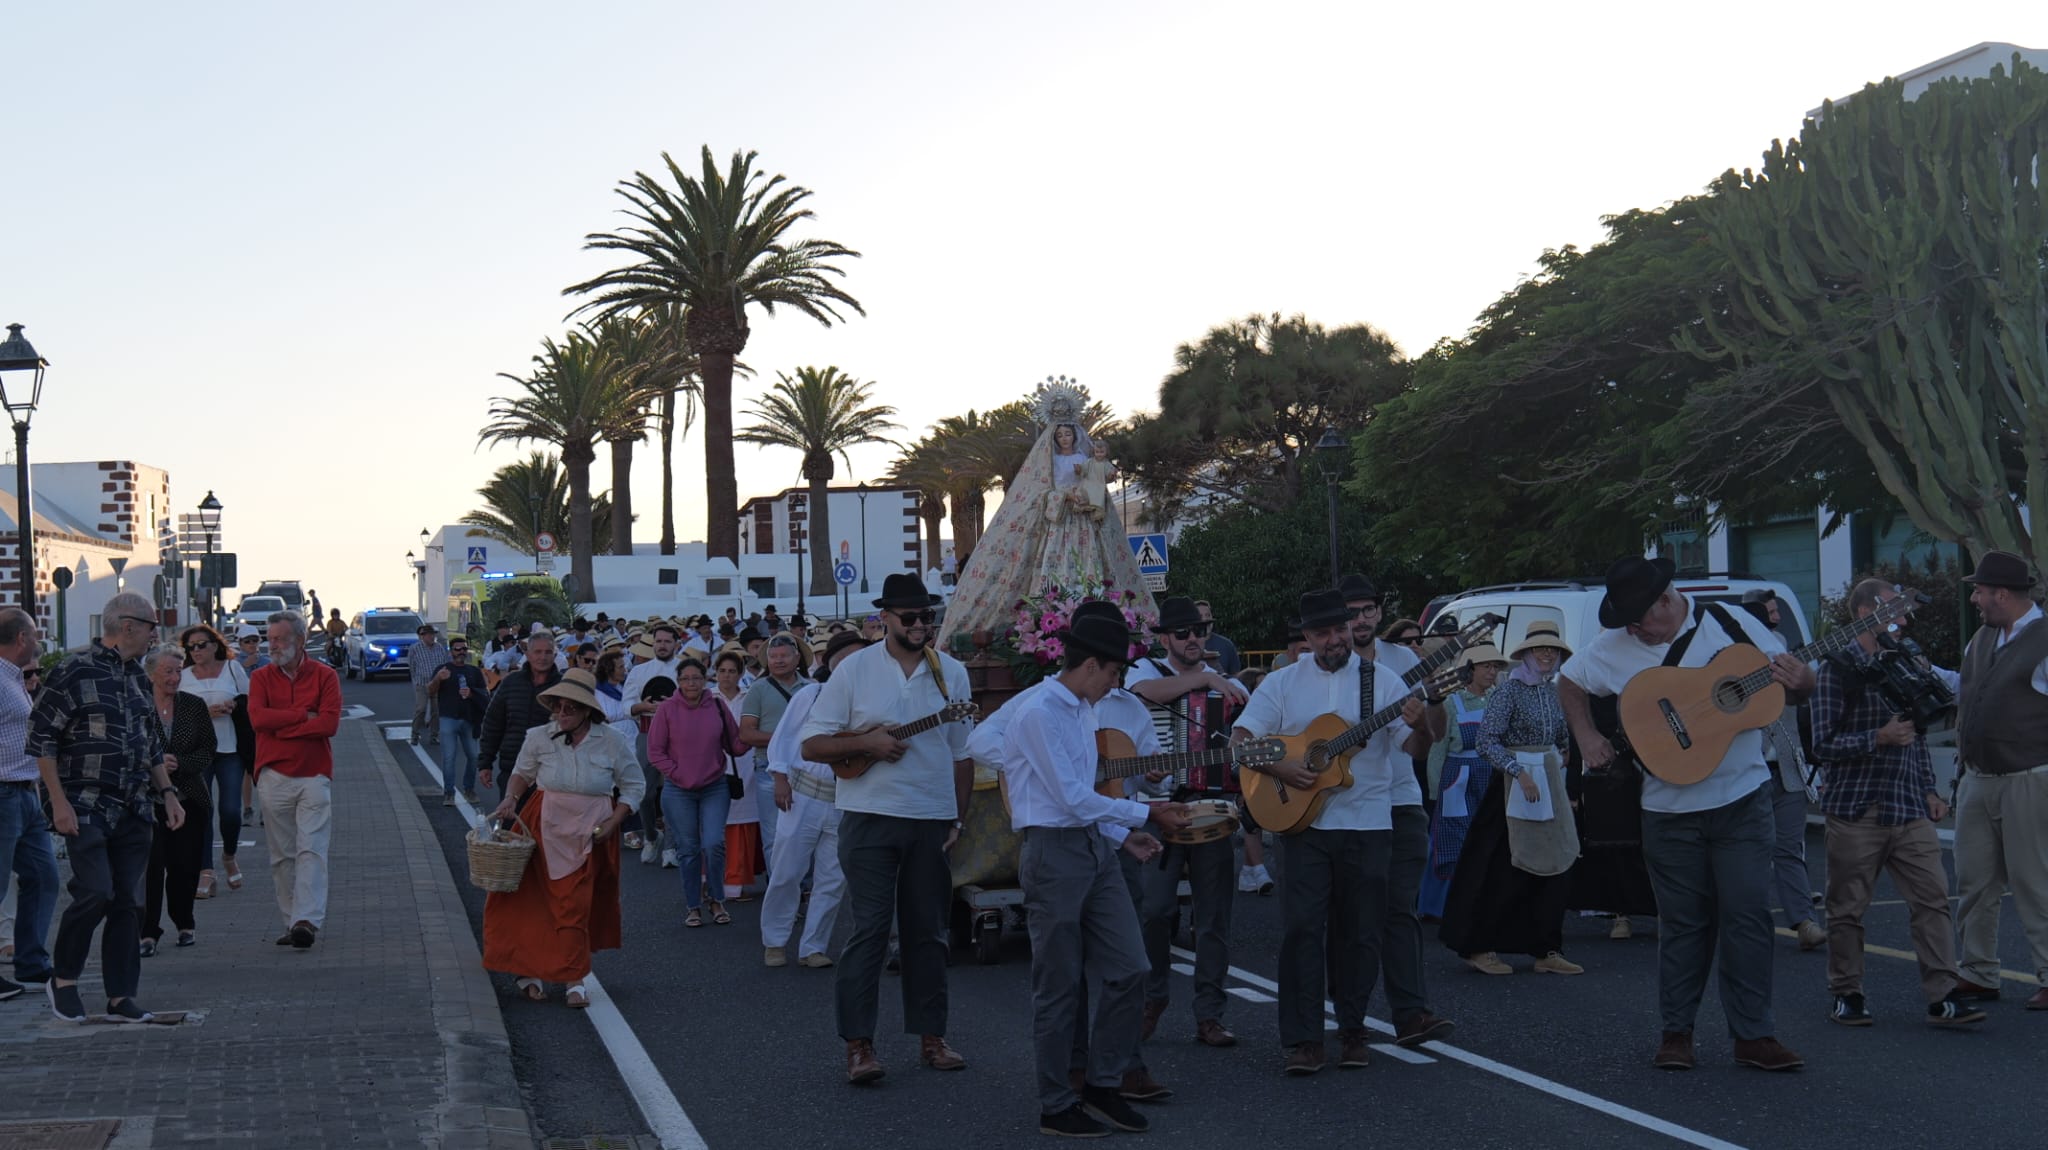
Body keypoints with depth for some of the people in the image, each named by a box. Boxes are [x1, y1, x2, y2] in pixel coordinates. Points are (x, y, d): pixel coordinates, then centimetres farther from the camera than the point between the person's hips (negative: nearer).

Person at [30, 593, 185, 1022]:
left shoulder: (137, 677, 15)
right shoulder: (74, 673, -8)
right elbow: (41, 738, -8)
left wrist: (167, 792, 16)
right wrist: (59, 802, -13)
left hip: (134, 810, 7)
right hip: (86, 808, -7)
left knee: (127, 902, 5)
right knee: (95, 893, -15)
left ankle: (121, 996, 11)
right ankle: (63, 978, 7)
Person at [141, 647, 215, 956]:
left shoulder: (195, 705, 6)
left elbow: (208, 750, 5)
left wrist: (178, 763, -10)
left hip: (188, 799, 2)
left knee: (184, 865, 6)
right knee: (151, 864, -10)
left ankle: (184, 923, 26)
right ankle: (148, 932, -4)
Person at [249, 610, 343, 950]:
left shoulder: (324, 676, 3)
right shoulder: (261, 678, 8)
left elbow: (330, 723, -10)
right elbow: (257, 717, -9)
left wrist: (280, 728, -8)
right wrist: (304, 715, -9)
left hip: (314, 775, -2)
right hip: (274, 777, 2)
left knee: (311, 849, -10)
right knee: (282, 855, 5)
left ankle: (307, 920, -17)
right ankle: (291, 922, 11)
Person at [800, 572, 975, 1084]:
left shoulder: (951, 673, 7)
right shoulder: (856, 669, -2)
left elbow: (962, 753, 11)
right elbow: (812, 744, -2)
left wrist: (959, 819, 3)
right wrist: (866, 741, -16)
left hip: (933, 821, 3)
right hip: (870, 817, -3)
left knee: (928, 931, 10)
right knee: (869, 929, -5)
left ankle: (931, 1036, 19)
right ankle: (859, 1045, -1)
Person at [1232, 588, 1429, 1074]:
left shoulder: (1382, 682, 3)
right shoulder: (1283, 682, 4)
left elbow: (1412, 747, -4)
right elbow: (1241, 738, 0)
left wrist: (1419, 725, -27)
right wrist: (1276, 766, -17)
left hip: (1367, 823, 0)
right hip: (1302, 820, 0)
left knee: (1361, 932, 5)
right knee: (1301, 928, -6)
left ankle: (1352, 1030, 20)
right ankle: (1303, 1041, -4)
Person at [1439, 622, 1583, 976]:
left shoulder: (1554, 692, 10)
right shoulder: (1509, 691, -11)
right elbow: (1487, 741, -18)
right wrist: (1520, 773, -23)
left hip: (1551, 784, 7)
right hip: (1515, 785, -7)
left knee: (1557, 867, 4)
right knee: (1509, 871, -5)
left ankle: (1547, 951, 12)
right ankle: (1478, 947, 6)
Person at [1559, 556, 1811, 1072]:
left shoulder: (1728, 624, -8)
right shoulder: (1615, 648, -2)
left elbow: (1797, 685, 0)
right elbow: (1569, 680, 15)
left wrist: (1798, 679, -24)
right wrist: (1587, 735, 1)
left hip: (1742, 800, -1)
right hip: (1670, 810, 2)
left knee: (1748, 915, -3)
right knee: (1683, 923, 8)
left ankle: (1754, 1035, 4)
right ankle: (1676, 1033, 19)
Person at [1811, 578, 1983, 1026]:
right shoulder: (1837, 670, -5)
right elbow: (1823, 744, -10)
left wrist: (1929, 789, 15)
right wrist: (1878, 738, -20)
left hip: (1910, 809, 5)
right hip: (1855, 809, -5)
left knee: (1932, 899, -3)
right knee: (1847, 907, 2)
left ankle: (1942, 996, -2)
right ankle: (1847, 994, 15)